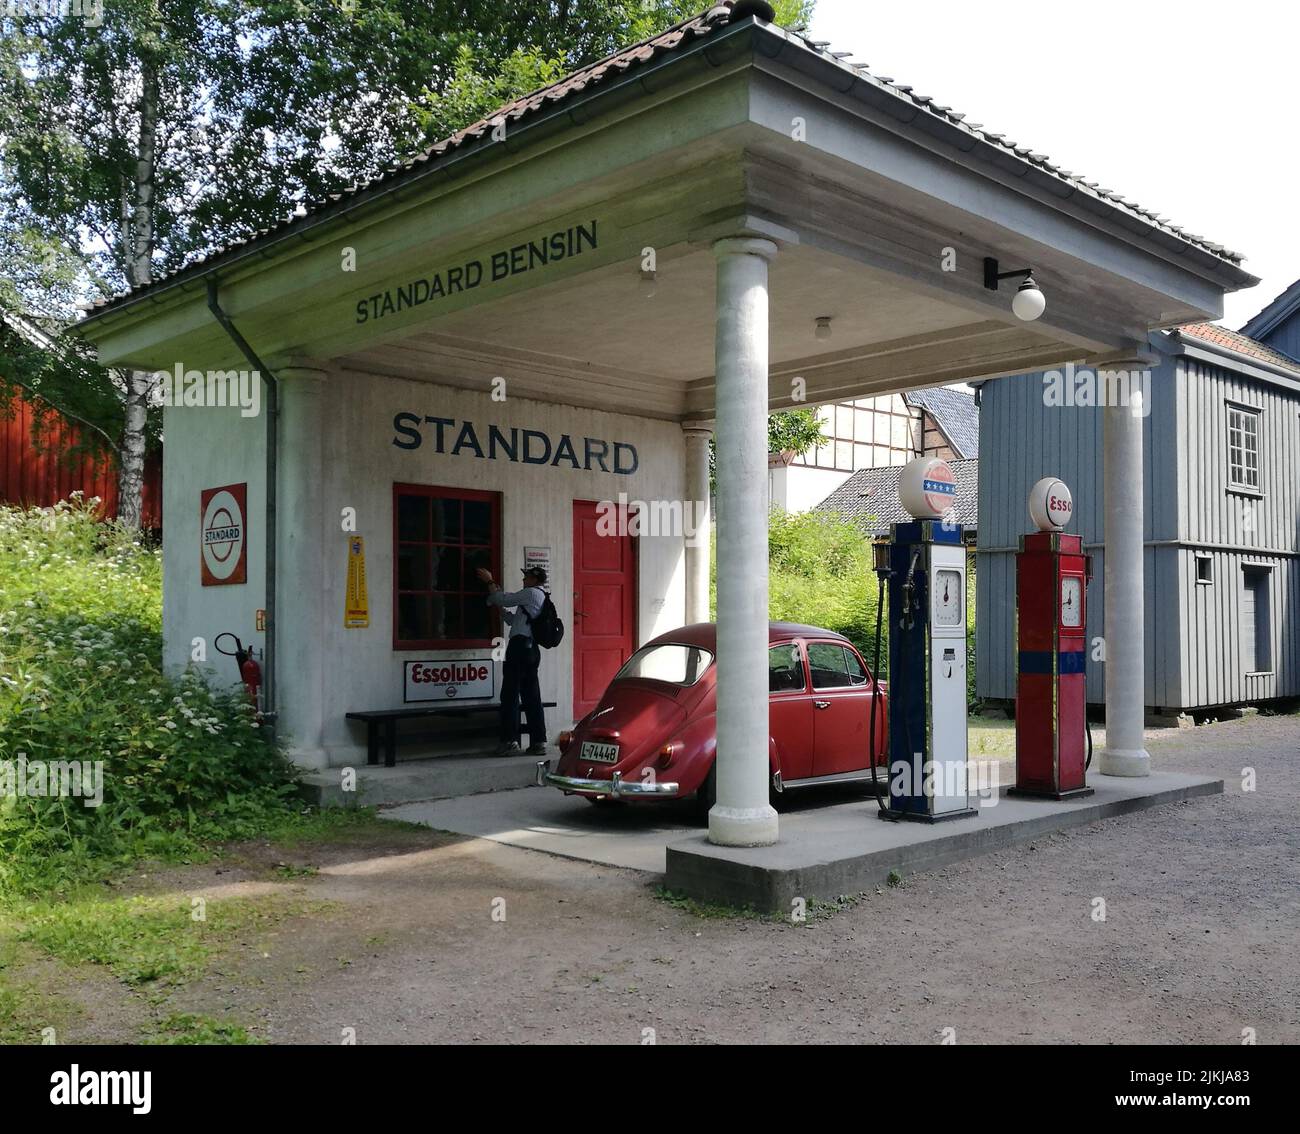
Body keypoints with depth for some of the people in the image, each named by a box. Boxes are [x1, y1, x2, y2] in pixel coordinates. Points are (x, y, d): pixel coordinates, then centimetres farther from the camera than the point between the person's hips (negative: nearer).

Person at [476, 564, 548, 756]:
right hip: (533, 648, 9)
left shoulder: (531, 593, -5)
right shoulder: (542, 598, 23)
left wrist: (490, 581, 10)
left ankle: (510, 741, -7)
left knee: (510, 695, -6)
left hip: (519, 645, -9)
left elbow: (502, 599, -3)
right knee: (531, 696, 8)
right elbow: (515, 621, 25)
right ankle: (538, 742, 7)